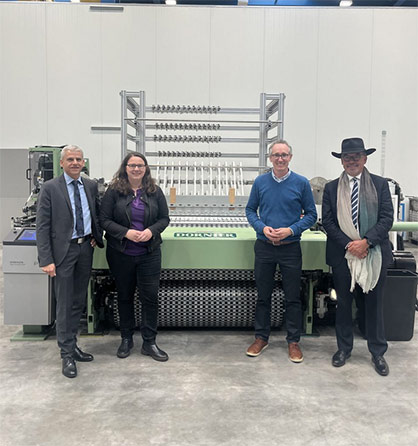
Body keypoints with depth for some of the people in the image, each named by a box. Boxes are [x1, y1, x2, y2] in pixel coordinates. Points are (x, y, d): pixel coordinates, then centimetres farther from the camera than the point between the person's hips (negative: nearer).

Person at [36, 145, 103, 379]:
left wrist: (97, 236, 4)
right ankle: (67, 354, 14)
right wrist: (46, 260, -16)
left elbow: (97, 213, 20)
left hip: (86, 248, 5)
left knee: (79, 302, 15)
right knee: (65, 304, 2)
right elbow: (42, 227, -11)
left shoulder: (91, 185, 5)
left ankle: (72, 344, 31)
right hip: (64, 250, -5)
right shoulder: (50, 188, -8)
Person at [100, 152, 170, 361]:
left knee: (150, 297, 1)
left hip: (149, 253, 1)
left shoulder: (155, 191, 3)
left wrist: (151, 231, -14)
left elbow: (164, 218, 5)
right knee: (124, 296, 12)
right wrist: (126, 232, -19)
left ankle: (149, 342, 15)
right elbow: (104, 220, -5)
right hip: (120, 254, -1)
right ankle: (126, 339, 29)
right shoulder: (114, 191, -3)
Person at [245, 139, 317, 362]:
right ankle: (261, 338, 25)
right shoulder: (260, 182, 3)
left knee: (293, 297, 6)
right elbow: (250, 210, 9)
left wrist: (291, 230, -14)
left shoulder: (301, 183, -2)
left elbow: (311, 215, 1)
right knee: (263, 295, 11)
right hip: (264, 246, 2)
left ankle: (293, 341, 21)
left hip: (290, 247, -1)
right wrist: (262, 228, -10)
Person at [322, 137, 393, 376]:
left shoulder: (380, 184, 1)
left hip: (374, 254, -1)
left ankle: (378, 353, 26)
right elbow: (328, 221, -2)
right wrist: (348, 245, -13)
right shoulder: (331, 188, 3)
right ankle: (344, 348, 30)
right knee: (343, 303, 13)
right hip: (343, 255, 1)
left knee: (374, 304, 10)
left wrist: (366, 242, -18)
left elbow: (387, 218, -5)